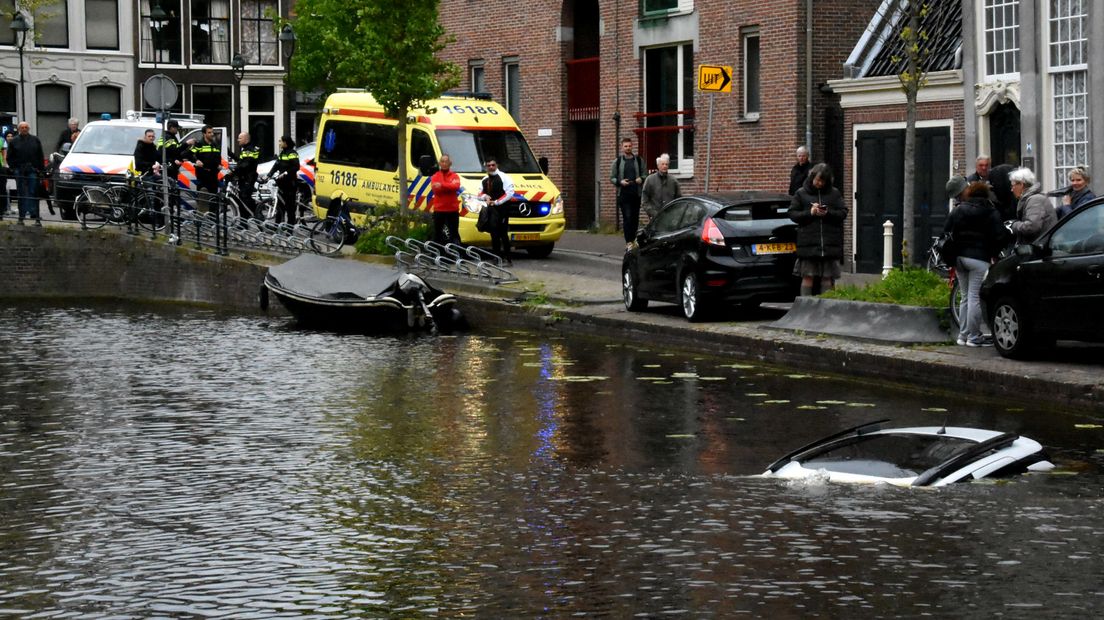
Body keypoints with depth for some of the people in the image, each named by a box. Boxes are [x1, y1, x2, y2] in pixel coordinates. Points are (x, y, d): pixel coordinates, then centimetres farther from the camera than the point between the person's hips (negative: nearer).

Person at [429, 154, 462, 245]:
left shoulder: (455, 176, 6)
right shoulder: (435, 176, 7)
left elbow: (456, 186, -15)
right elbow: (435, 189, -10)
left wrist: (442, 185, -24)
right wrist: (449, 187, -17)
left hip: (453, 209, 0)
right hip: (439, 209, 0)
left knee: (454, 233, 1)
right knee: (437, 234, 3)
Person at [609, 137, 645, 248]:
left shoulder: (638, 160, 10)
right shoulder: (617, 161, 6)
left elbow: (644, 174, 15)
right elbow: (612, 178, 7)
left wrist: (641, 179, -8)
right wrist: (620, 182, -12)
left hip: (636, 193, 2)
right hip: (623, 194, -2)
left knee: (635, 218, 6)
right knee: (627, 217, -11)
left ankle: (633, 239, 18)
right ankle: (628, 241, -13)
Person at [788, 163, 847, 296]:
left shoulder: (834, 193, 10)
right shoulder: (801, 193, 7)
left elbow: (843, 213, 6)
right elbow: (792, 213, 3)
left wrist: (828, 213, -12)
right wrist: (809, 213, -12)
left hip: (830, 244, 1)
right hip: (808, 243, -1)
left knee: (828, 278, 3)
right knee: (807, 277, -2)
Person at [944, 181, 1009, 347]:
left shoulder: (957, 210, 12)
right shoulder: (991, 213, -1)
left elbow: (946, 232, 10)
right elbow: (999, 236, -9)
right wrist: (994, 254, 6)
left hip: (959, 257, 5)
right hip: (979, 258, -5)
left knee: (966, 296, 14)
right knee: (975, 297, -6)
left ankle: (963, 334, 15)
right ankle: (974, 337, -6)